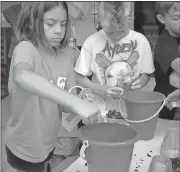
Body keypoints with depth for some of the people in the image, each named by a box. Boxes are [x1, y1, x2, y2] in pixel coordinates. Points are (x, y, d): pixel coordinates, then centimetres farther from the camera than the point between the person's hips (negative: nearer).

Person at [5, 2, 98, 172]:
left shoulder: (67, 55, -3)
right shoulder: (25, 48, -20)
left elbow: (65, 101, 0)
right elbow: (22, 76, -43)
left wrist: (82, 102, -22)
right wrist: (76, 102, -49)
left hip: (51, 141, 5)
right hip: (25, 146, -5)